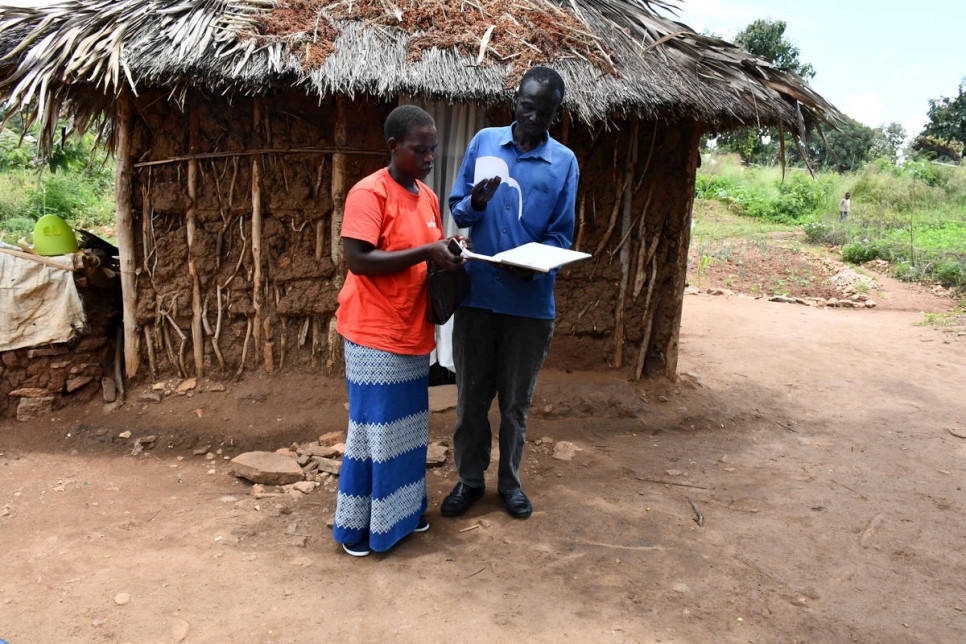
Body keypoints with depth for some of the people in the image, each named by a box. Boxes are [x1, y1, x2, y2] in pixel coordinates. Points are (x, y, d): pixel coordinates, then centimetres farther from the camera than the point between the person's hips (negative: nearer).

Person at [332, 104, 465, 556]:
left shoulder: (428, 197, 11)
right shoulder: (369, 193, -14)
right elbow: (358, 259, -22)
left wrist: (449, 253, -2)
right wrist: (426, 252, -23)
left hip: (413, 333, 8)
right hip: (375, 335, -8)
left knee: (408, 427, 16)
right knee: (373, 429, 2)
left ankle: (402, 509, 32)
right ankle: (355, 524, 17)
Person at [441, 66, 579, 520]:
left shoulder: (564, 161, 0)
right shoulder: (484, 141, 3)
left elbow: (561, 233, 1)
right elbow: (457, 208, 6)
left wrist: (534, 266, -19)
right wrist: (476, 202, -18)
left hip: (531, 301, -1)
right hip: (477, 293, 1)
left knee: (516, 400, 12)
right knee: (472, 395, 11)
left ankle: (510, 481, 31)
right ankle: (470, 479, 29)